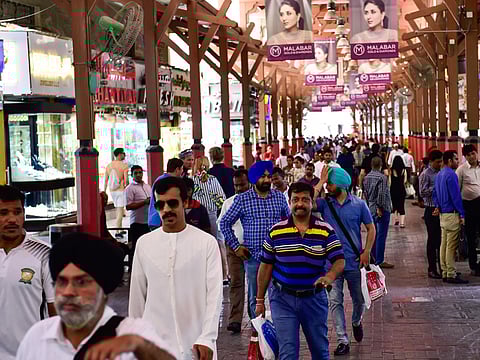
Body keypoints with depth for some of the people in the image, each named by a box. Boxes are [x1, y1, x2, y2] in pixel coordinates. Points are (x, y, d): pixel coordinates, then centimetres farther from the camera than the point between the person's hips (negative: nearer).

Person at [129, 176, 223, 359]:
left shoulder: (207, 242, -3)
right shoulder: (144, 243, 4)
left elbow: (214, 294, -6)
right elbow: (137, 296, 9)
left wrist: (207, 338, -15)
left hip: (195, 344, -1)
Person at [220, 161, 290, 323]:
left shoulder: (279, 197, 5)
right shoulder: (242, 199, -1)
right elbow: (225, 223, 5)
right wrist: (236, 247, 0)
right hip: (253, 257, -1)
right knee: (255, 298, 7)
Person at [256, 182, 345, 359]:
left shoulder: (326, 231, -3)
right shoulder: (276, 231, -2)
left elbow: (340, 261, -8)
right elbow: (266, 266, 4)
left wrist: (330, 276, -31)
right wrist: (259, 300, 6)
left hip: (314, 298, 1)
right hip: (283, 298, -1)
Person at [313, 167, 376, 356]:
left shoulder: (358, 204, -2)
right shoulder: (324, 203, -1)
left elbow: (371, 228, 5)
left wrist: (366, 252, -6)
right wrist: (321, 181, -17)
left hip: (354, 262, 0)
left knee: (359, 300, 13)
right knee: (335, 302, -1)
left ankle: (356, 322, 43)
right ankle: (342, 341, 5)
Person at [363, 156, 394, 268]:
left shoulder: (367, 177, 7)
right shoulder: (382, 177, -16)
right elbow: (381, 194, -20)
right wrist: (380, 208, -14)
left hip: (371, 208, 8)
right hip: (382, 209, -8)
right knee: (381, 235, -4)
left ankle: (373, 258, 23)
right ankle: (379, 261, -2)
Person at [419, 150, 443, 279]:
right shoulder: (425, 174, -7)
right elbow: (422, 192, -15)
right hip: (431, 210, -6)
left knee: (442, 239, 10)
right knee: (432, 239, 1)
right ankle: (432, 269, 9)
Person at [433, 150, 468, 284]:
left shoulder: (439, 175, 14)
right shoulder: (451, 175, -16)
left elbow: (435, 193, 19)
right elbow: (456, 196, -17)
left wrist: (438, 206, 9)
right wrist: (462, 214, -13)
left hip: (443, 214, 10)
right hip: (452, 214, -10)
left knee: (444, 244, 11)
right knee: (452, 246, -7)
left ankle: (445, 273, 16)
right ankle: (451, 275, -5)